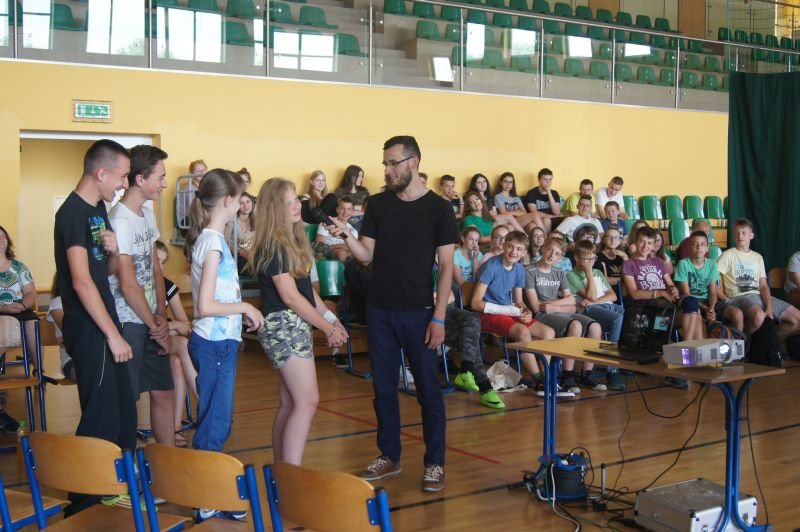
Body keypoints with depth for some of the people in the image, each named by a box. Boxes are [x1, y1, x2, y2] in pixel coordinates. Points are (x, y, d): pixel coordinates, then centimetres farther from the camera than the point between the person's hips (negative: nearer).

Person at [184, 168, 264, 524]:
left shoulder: (208, 239, 11)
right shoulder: (213, 243, -17)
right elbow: (205, 306, -22)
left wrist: (242, 312, 7)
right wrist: (245, 307, -11)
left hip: (218, 341, 9)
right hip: (215, 343, -9)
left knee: (215, 422, 15)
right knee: (215, 424, -2)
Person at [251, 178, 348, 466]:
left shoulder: (293, 240, 12)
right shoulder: (273, 246, -15)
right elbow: (289, 295, -16)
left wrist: (330, 317, 11)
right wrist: (327, 328, -11)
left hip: (295, 326, 9)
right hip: (283, 325, -9)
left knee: (289, 403, 11)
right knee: (307, 401, -12)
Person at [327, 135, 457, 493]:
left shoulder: (438, 209, -4)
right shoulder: (378, 205, 5)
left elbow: (446, 266, -5)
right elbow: (367, 255, 5)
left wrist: (439, 317, -10)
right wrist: (346, 238, -16)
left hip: (418, 313, -3)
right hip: (380, 311, 4)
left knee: (428, 390, 3)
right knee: (384, 389, 11)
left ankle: (435, 463, 14)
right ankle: (389, 457, 24)